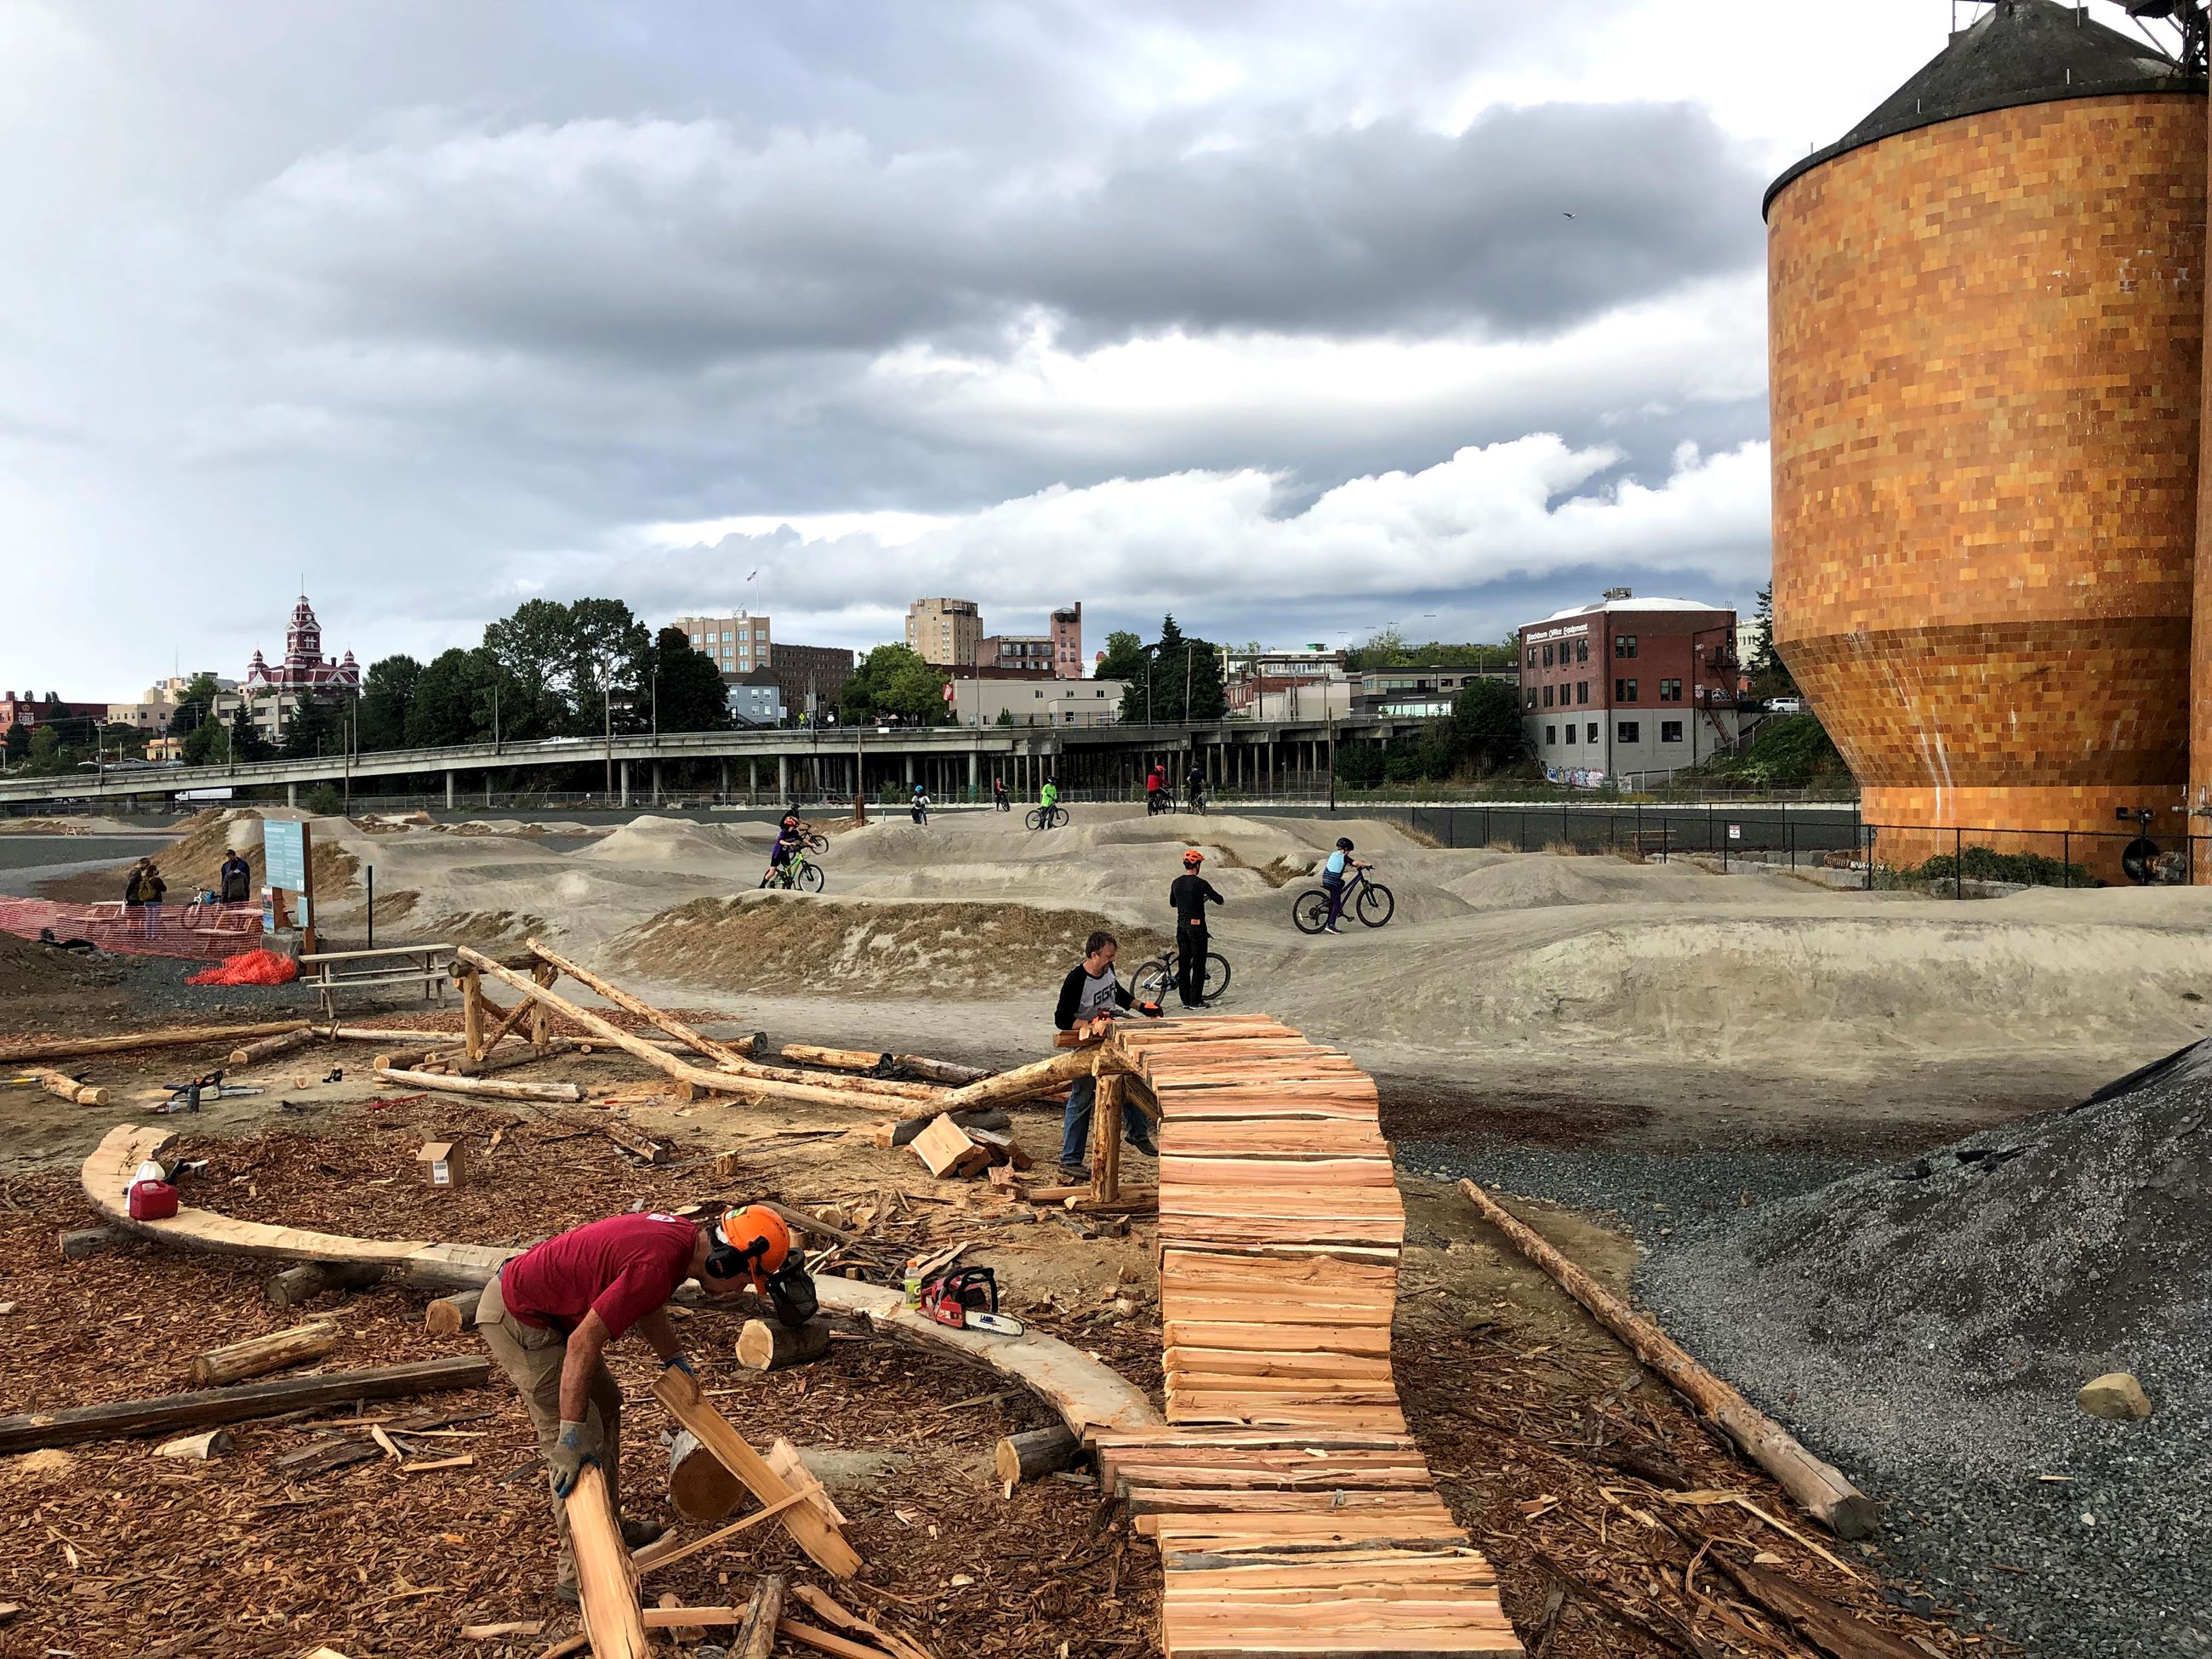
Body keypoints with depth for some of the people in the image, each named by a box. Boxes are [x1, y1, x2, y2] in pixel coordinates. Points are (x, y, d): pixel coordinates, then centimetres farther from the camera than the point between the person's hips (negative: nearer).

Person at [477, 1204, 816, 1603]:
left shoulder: (683, 1236, -2)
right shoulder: (659, 1264, -31)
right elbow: (583, 1344, -30)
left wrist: (676, 1362, 16)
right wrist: (572, 1437, -27)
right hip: (517, 1319, -10)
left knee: (605, 1406, 20)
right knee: (581, 1442, -8)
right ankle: (579, 1576, 2)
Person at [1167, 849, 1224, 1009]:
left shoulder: (1176, 883, 5)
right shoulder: (1200, 883, -13)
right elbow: (1219, 900, -10)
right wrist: (1222, 900, 15)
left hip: (1181, 926, 6)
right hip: (1196, 926, -6)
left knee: (1183, 963, 10)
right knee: (1198, 965, 0)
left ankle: (1186, 1000, 12)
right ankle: (1195, 1001, -1)